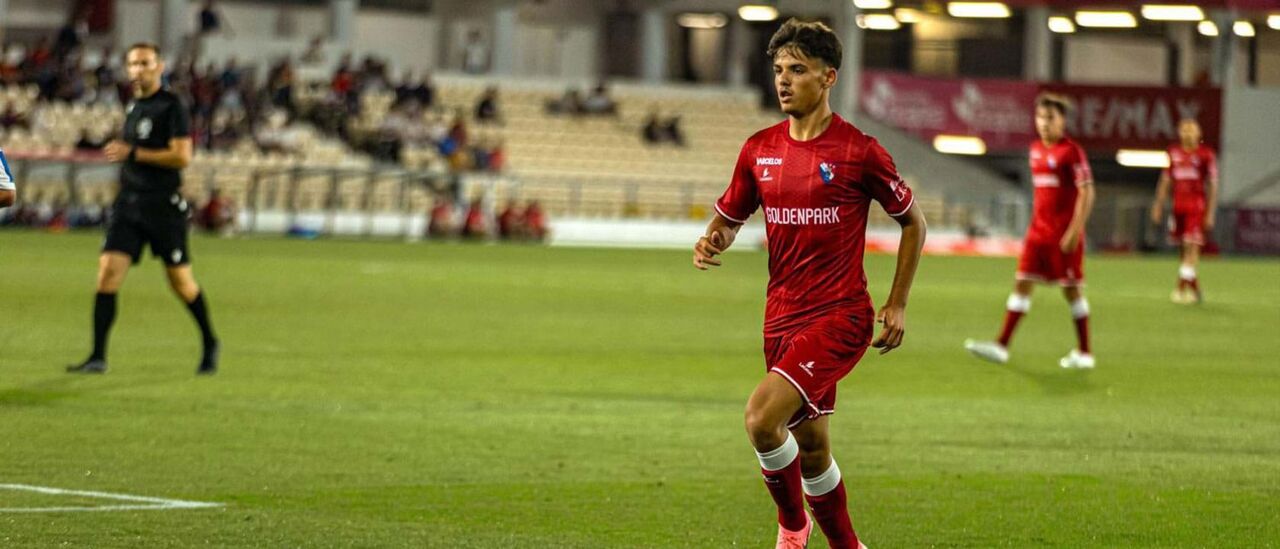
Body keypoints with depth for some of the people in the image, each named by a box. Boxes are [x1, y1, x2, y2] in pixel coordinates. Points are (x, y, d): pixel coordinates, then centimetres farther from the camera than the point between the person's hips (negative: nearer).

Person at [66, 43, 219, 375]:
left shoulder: (171, 107, -9)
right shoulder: (133, 107, 14)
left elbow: (182, 156, -18)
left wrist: (132, 153, -18)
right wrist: (121, 154, 12)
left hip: (164, 206, -6)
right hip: (129, 204, 6)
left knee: (180, 280, 4)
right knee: (108, 270, -9)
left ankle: (210, 344, 27)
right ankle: (98, 357, -10)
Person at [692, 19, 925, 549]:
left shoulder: (858, 151, -7)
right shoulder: (760, 149, 6)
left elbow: (912, 221, 3)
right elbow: (730, 216, 18)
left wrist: (897, 305, 0)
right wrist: (712, 241, -7)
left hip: (840, 314, -6)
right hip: (782, 315, 6)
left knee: (762, 416, -22)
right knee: (810, 447, 12)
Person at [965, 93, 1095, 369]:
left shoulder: (1071, 151, -11)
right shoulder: (1036, 150, 11)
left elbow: (1086, 192, -14)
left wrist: (1075, 230, -19)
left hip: (1064, 234, -7)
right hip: (1038, 230, 7)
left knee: (1072, 289, 0)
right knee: (1022, 284, 1)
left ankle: (1084, 353, 10)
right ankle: (1001, 346, -1)